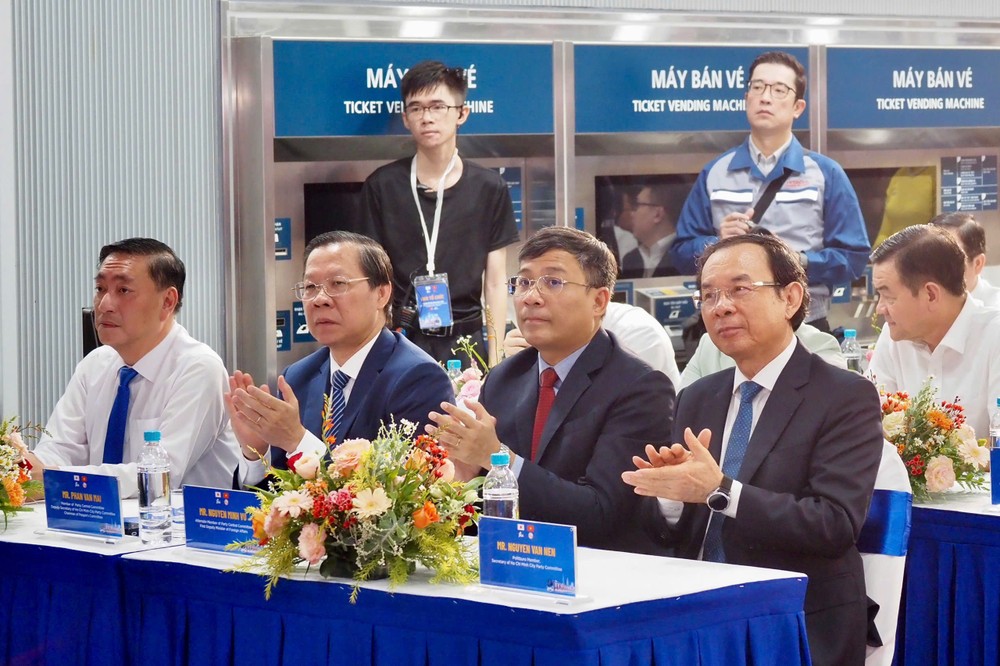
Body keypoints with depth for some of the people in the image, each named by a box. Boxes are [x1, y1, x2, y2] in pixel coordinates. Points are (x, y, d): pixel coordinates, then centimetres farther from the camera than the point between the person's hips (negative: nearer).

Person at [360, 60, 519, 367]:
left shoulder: (489, 188, 4)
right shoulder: (381, 186, 3)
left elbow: (495, 283, 6)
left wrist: (496, 363, 0)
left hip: (466, 340, 0)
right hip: (400, 340, 0)